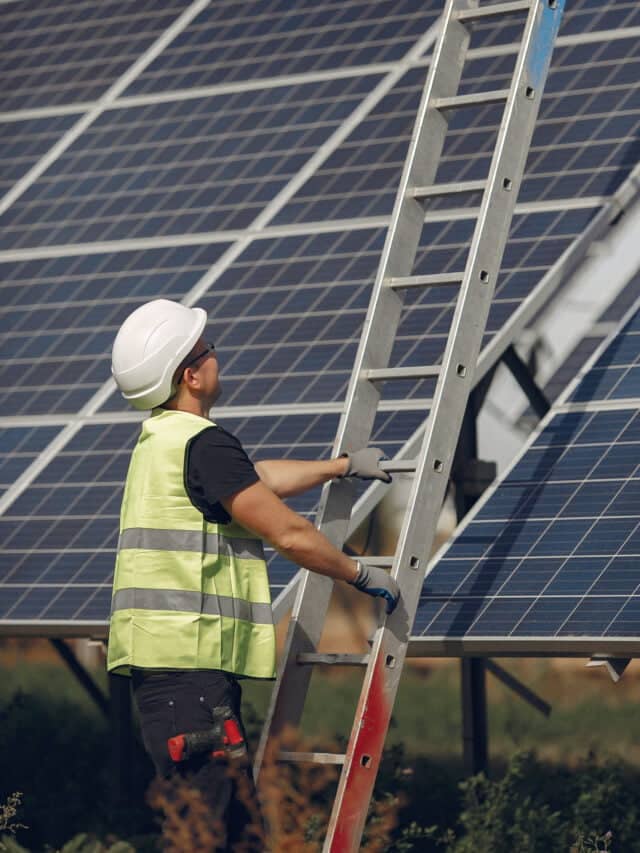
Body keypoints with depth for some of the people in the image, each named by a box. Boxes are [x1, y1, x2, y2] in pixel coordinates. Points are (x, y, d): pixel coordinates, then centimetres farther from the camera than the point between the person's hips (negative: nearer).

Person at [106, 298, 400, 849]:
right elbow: (289, 534, -13)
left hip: (161, 662, 10)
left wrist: (343, 466, 45)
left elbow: (262, 479, 34)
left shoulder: (160, 440, 18)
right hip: (188, 664, -10)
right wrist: (361, 576, 2)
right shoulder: (202, 443, -13)